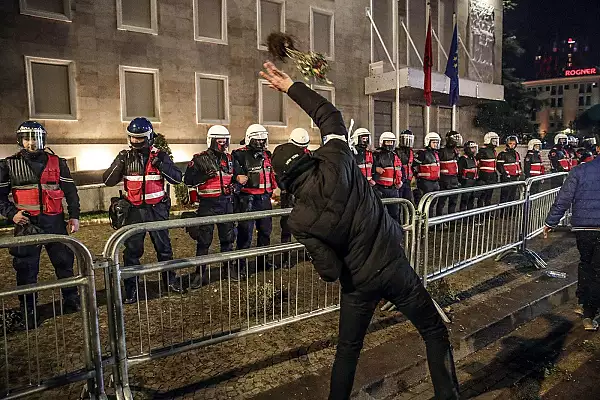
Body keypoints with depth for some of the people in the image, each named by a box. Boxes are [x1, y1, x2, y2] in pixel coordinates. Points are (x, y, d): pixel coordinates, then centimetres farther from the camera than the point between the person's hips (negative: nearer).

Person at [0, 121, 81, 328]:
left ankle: (71, 299, 26)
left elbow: (70, 191, 8)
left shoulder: (57, 163, 5)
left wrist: (74, 216, 2)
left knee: (64, 261, 10)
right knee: (26, 268, 5)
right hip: (26, 223, -1)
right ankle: (28, 311, 19)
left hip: (55, 222, 1)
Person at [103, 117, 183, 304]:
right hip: (135, 210, 0)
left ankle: (170, 279, 30)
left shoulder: (159, 156, -2)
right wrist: (119, 164, -17)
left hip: (157, 209, 0)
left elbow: (177, 178, -8)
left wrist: (161, 164, -21)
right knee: (132, 250, 4)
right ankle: (131, 288, 16)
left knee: (163, 246, 12)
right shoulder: (125, 157, 1)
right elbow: (108, 181, -3)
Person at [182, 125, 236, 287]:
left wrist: (234, 186, 6)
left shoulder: (229, 159, 12)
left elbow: (234, 176, 26)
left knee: (228, 237, 14)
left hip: (226, 202, 5)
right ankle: (200, 273, 7)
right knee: (204, 240, -1)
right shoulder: (200, 159, -4)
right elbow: (188, 180, -10)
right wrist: (205, 175, -22)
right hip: (208, 204, -5)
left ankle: (230, 267, 27)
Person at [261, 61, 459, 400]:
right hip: (395, 268, 1)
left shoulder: (299, 221, -13)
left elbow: (330, 271, -11)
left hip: (359, 284, 0)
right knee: (435, 332, 19)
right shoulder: (336, 163, -15)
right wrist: (291, 86, 6)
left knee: (348, 348, 22)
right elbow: (330, 114, -1)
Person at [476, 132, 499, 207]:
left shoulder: (494, 151, 17)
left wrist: (495, 174, 23)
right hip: (485, 176, -9)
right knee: (483, 195, -7)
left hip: (492, 176, 9)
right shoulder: (483, 150, -12)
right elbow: (476, 162, -15)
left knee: (489, 194, 14)